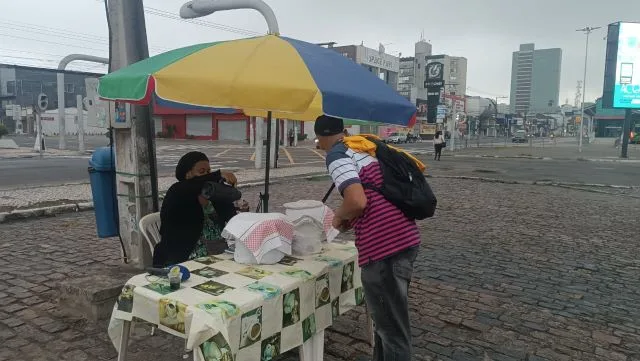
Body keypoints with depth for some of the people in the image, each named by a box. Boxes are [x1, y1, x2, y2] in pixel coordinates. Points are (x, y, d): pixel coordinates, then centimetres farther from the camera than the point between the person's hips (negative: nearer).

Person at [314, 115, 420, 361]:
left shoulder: (337, 155, -7)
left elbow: (357, 201, -21)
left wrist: (339, 217, 0)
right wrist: (350, 218, 26)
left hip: (384, 248, -9)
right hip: (406, 238, 9)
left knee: (392, 329, 4)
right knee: (388, 319, 24)